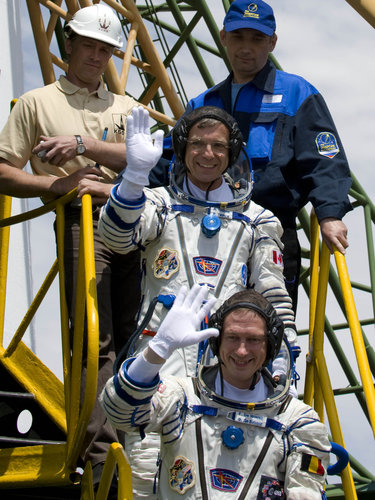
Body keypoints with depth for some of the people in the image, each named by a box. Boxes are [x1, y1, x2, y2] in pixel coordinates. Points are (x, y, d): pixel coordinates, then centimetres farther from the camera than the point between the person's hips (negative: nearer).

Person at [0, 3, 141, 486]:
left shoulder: (125, 107, 21)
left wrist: (85, 145, -11)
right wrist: (57, 183, -10)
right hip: (82, 222, -4)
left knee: (132, 337, 6)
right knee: (96, 341, -10)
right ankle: (102, 455, -9)